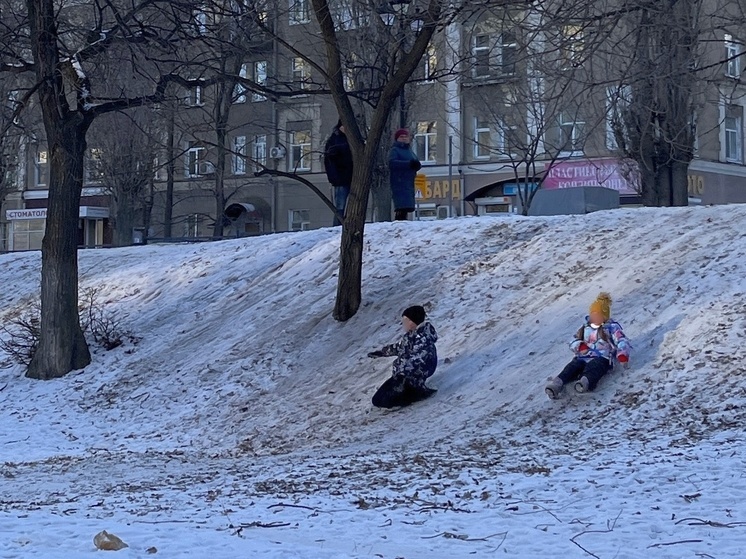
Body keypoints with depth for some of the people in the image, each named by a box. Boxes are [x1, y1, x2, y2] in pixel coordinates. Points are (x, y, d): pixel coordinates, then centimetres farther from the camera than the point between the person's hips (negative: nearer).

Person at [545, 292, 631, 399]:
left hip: (602, 358, -4)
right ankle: (557, 383, -55)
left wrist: (622, 355, -24)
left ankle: (585, 382, -73)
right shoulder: (585, 328, 28)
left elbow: (622, 341, -2)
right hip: (583, 358, 4)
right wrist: (580, 346, -4)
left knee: (593, 368, -40)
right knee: (572, 367, -29)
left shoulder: (612, 327, 12)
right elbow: (573, 342, 23)